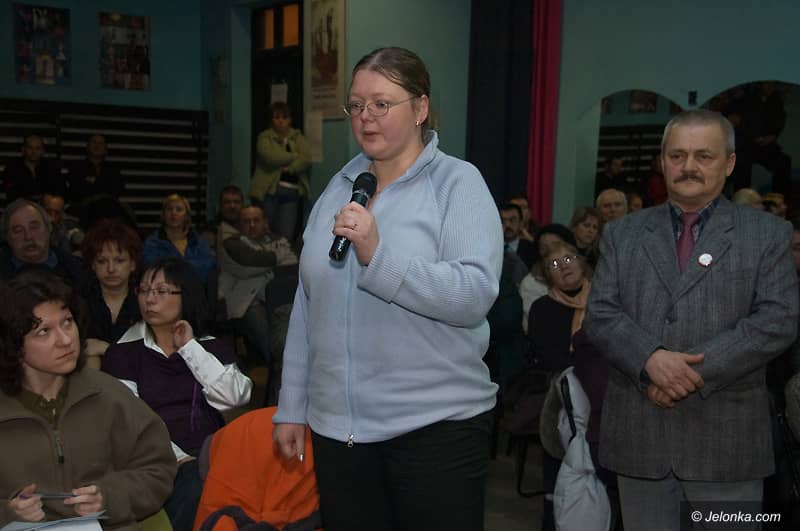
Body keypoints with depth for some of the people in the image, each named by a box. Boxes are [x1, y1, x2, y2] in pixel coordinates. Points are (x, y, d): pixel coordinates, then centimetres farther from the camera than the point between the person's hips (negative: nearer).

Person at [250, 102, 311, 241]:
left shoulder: (297, 137, 16)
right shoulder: (265, 137, 6)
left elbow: (306, 159, 0)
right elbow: (271, 157, -13)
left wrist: (289, 169, -14)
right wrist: (296, 156, -3)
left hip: (292, 192, 3)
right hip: (269, 189, -2)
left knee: (287, 235, -4)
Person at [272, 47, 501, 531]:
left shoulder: (458, 182, -6)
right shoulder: (339, 187, 9)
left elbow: (475, 295, -18)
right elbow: (308, 305, 9)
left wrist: (378, 256, -28)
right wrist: (292, 407, 10)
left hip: (436, 424, -4)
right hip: (337, 424, 5)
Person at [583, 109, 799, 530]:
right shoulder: (622, 234, 11)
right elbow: (599, 315, 2)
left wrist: (699, 369, -16)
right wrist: (651, 359, -17)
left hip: (727, 437, -1)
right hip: (640, 435, 2)